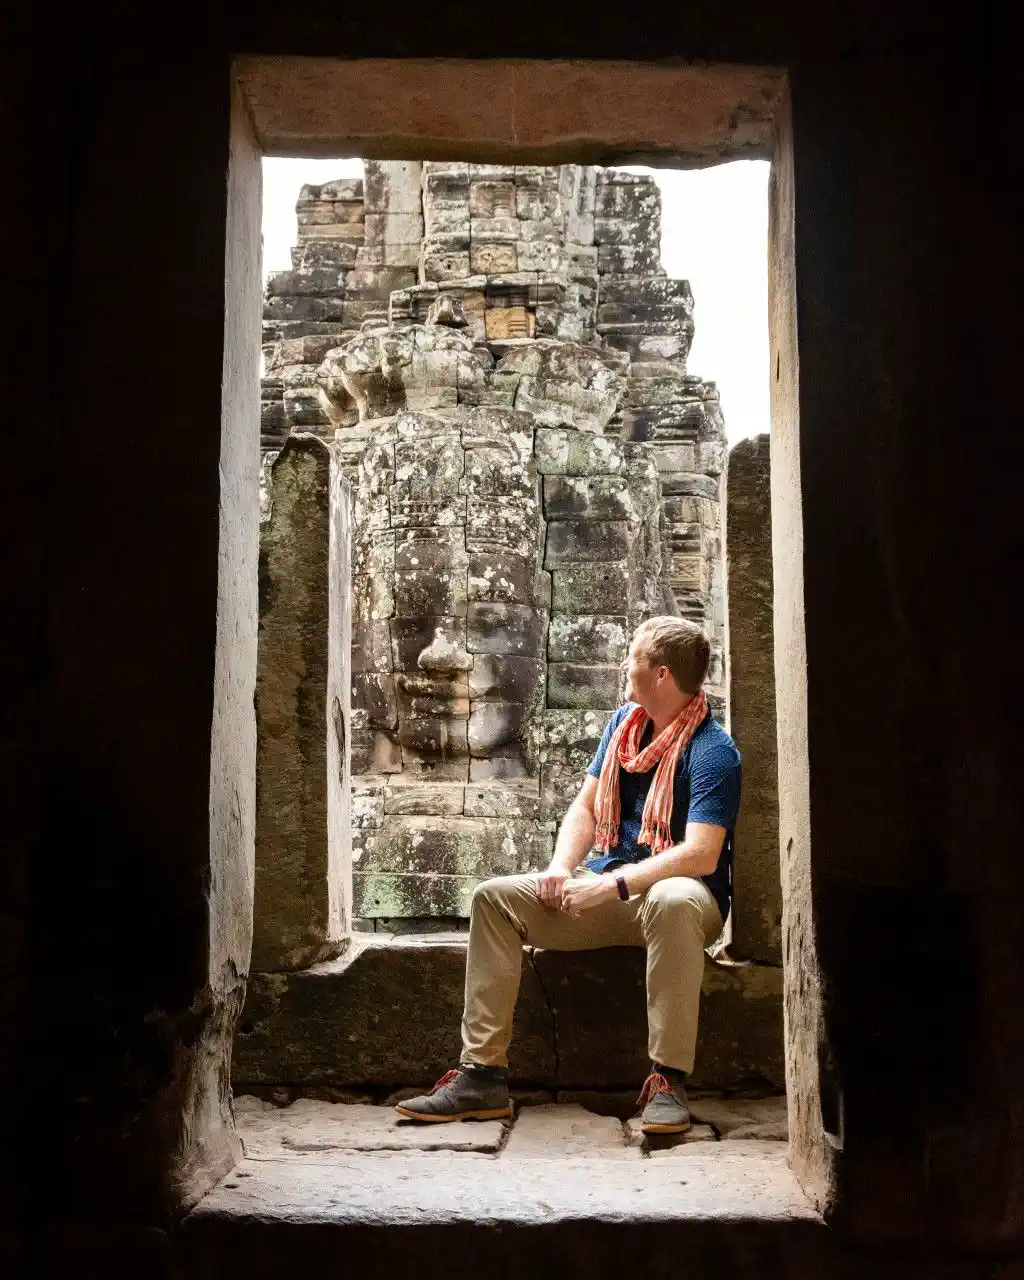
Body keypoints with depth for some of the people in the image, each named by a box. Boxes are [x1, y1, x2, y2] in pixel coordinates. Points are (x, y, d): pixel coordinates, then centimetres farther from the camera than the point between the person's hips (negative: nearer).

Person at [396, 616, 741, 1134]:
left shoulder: (712, 751, -14)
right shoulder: (624, 722, 10)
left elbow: (701, 856, -24)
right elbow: (585, 806, 12)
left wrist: (611, 886, -29)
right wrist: (561, 868, -7)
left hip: (674, 889, -7)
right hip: (607, 886, 7)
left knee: (672, 901, -42)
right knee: (494, 897, -11)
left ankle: (668, 1082, -33)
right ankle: (482, 1075, -14)